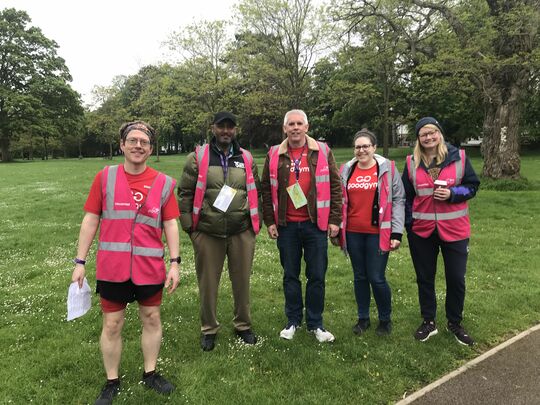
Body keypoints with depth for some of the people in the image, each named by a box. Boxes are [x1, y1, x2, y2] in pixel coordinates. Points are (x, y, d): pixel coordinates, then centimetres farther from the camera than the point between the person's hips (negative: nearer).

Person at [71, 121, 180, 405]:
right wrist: (80, 262, -1)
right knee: (112, 324, 10)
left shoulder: (164, 183, -1)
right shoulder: (105, 177, -2)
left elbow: (171, 224, 1)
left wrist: (175, 263, -4)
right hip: (111, 267, 0)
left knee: (151, 319, 14)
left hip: (150, 268, 1)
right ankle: (112, 382, 30)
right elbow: (90, 220, 1)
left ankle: (150, 374, 34)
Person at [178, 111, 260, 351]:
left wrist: (256, 222, 9)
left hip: (242, 232, 2)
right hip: (207, 233, -2)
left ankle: (243, 325, 32)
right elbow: (185, 193, 2)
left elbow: (255, 192, 15)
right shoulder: (197, 157, 1)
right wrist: (188, 225, -2)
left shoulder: (246, 159, 9)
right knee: (208, 283, 9)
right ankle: (209, 329, 28)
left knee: (242, 281, 12)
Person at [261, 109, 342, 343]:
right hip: (286, 226, 1)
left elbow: (335, 186, 2)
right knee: (290, 275, 11)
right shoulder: (274, 155, 5)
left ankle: (315, 324, 22)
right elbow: (267, 189, 7)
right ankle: (293, 321, 27)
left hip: (316, 224, -1)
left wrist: (334, 219, -3)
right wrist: (269, 221, 2)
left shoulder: (322, 151, 2)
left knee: (316, 276, 6)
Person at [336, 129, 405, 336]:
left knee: (377, 278, -1)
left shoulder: (388, 169, -1)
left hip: (378, 233, -3)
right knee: (360, 277, 12)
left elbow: (398, 201, -4)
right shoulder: (346, 170, 7)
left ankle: (385, 319, 22)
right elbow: (340, 202, 12)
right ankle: (363, 318, 28)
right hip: (353, 233, 3)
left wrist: (397, 232, -9)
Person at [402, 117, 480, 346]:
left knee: (456, 279, 8)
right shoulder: (412, 162, 0)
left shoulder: (459, 157, -4)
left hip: (454, 229, -1)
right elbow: (406, 197, 5)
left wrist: (452, 194, -17)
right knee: (424, 278, 12)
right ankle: (428, 322, 29)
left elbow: (472, 186, 1)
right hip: (421, 231, 1)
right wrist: (409, 225, 2)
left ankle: (455, 324, 29)